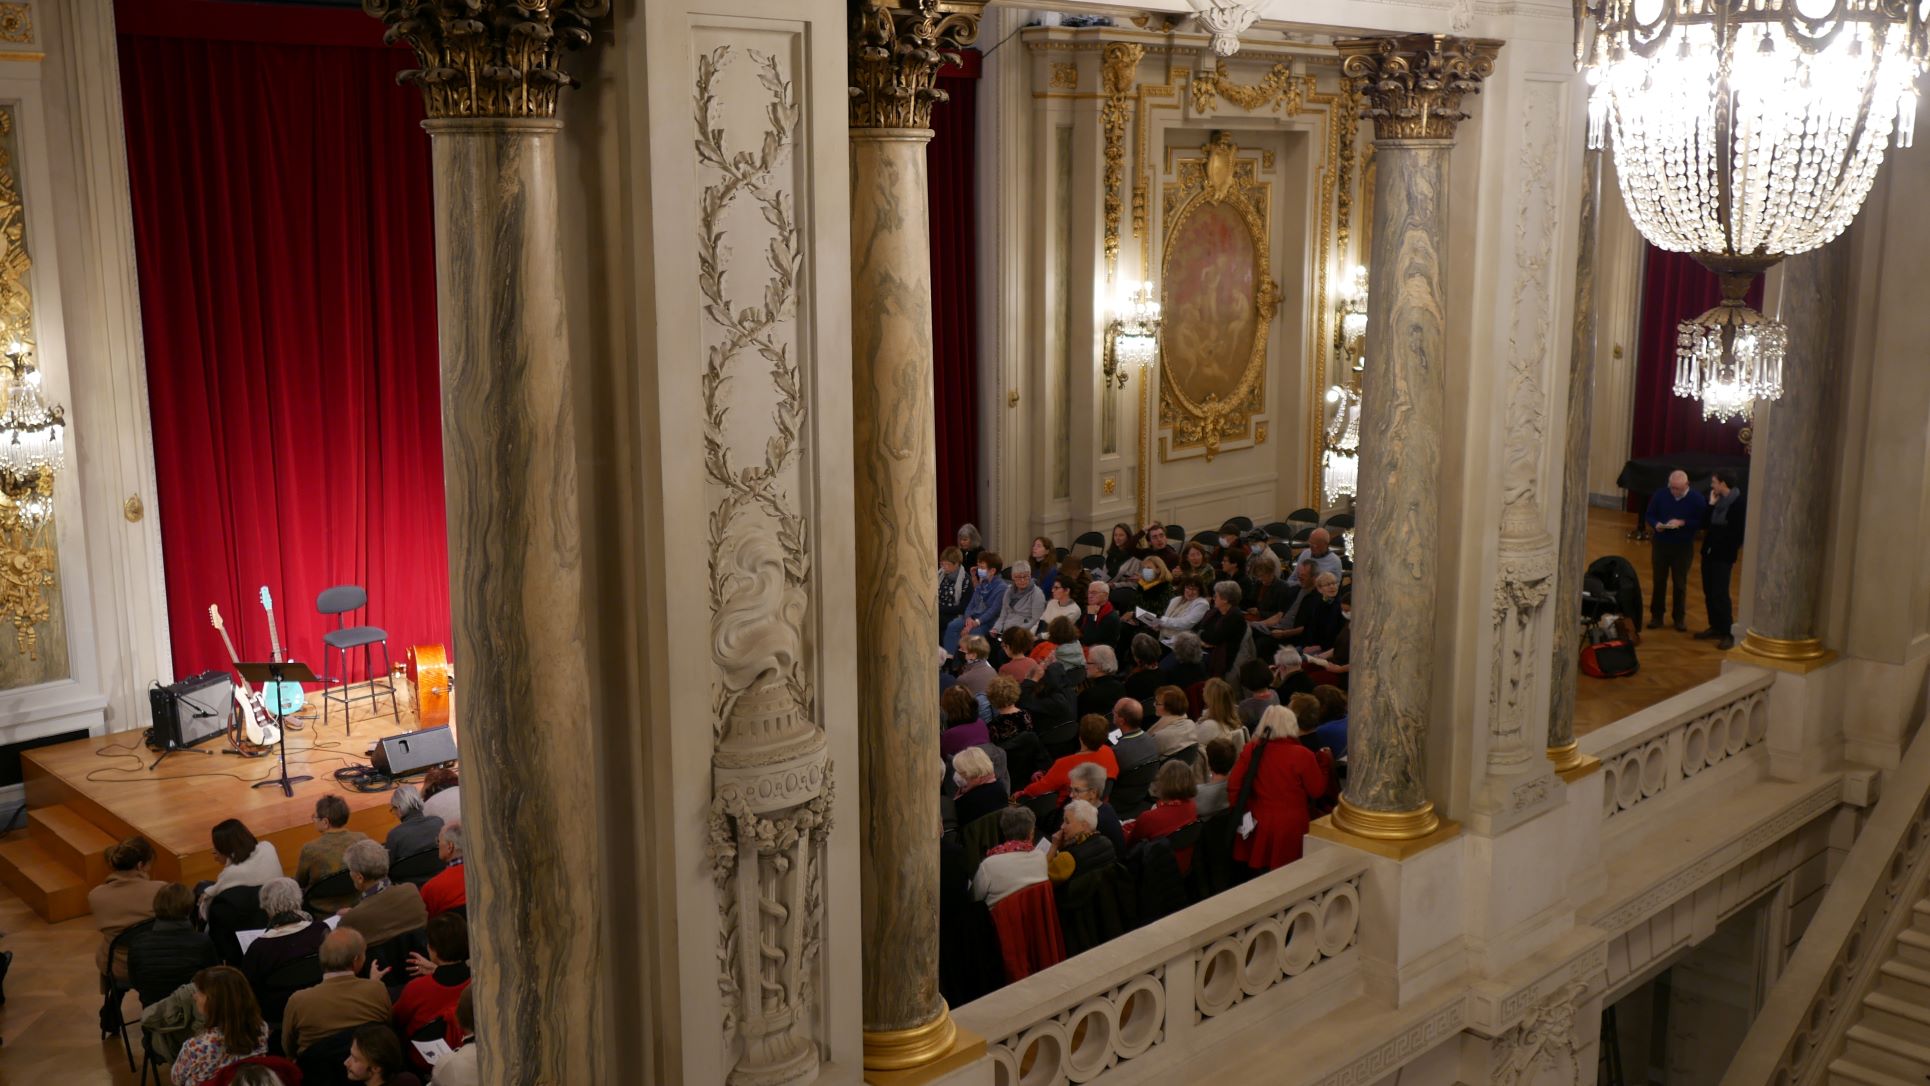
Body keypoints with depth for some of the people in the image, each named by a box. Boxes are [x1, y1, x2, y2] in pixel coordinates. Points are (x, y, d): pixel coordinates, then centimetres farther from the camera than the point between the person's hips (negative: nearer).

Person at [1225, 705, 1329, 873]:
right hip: (1290, 828, -3)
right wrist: (1323, 764, 9)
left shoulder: (1251, 750, -5)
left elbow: (1233, 786, -5)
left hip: (1258, 826, 3)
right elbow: (1317, 791, -5)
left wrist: (1243, 810, 9)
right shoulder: (1302, 755, -15)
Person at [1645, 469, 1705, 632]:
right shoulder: (1660, 495, -4)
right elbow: (1648, 515, 2)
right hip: (1660, 544, 1)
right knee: (1659, 581, 8)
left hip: (1683, 547, -1)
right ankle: (1656, 615, 18)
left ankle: (1680, 617, 17)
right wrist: (1656, 524, -19)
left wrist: (1683, 523, -23)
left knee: (1680, 583, 5)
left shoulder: (1696, 500, -9)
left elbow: (1702, 522, -9)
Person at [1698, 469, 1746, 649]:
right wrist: (1711, 504, 2)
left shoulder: (1737, 503, -15)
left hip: (1723, 556, -8)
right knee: (1709, 592, 12)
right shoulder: (1717, 500, 7)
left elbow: (1738, 532, -14)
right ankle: (1715, 627, 23)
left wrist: (1732, 555, -12)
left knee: (1720, 594, -8)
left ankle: (1727, 634, -2)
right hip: (1709, 552, 8)